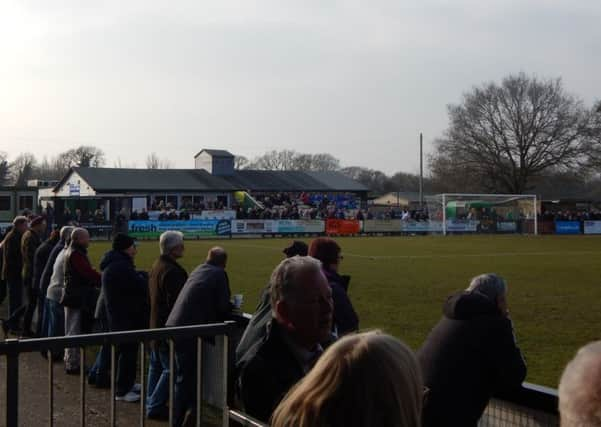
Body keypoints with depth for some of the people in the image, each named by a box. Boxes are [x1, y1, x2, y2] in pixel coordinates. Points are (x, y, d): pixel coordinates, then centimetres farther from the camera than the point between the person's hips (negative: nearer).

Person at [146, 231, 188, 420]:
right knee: (170, 369, -3)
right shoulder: (173, 271, -23)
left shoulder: (157, 266, 10)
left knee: (156, 367, 17)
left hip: (155, 325, 10)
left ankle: (151, 404, 24)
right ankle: (156, 406, -1)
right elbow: (176, 302, -24)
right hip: (168, 326, -10)